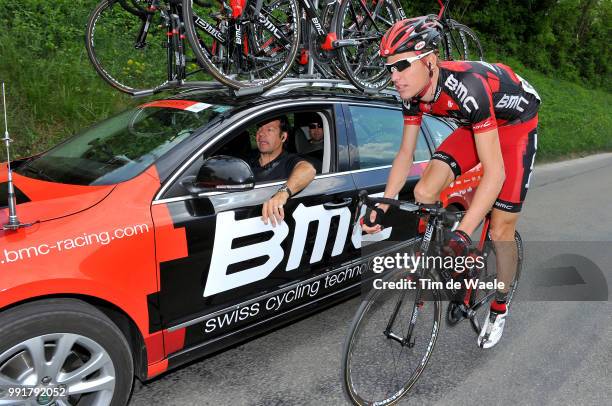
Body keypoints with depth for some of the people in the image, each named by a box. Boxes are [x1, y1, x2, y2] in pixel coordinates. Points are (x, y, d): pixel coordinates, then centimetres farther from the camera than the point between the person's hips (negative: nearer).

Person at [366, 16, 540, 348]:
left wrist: (462, 233, -46)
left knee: (500, 232, -5)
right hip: (476, 125, 6)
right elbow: (405, 154, -8)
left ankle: (499, 308, 21)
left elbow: (495, 171, -41)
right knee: (423, 194, -16)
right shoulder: (414, 90, -18)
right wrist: (382, 206, -17)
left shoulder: (466, 87, -39)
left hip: (516, 124, -5)